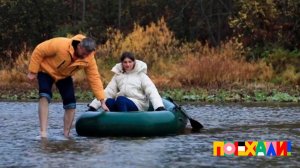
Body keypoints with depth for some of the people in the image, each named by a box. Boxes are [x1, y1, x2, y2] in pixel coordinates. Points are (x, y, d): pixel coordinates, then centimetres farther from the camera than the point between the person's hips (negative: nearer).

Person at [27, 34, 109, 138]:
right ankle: (43, 132, -32)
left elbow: (94, 78, -20)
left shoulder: (89, 59, -25)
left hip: (64, 76, 4)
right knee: (45, 96, -27)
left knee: (71, 105, -6)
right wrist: (32, 72, -22)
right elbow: (39, 51, -28)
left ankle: (66, 135, 7)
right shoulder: (60, 45, -38)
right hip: (46, 70, -4)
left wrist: (102, 101, -24)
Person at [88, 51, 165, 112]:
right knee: (109, 101, -28)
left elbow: (152, 91, -4)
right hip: (120, 104, 3)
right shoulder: (118, 75, 15)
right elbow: (108, 92, 9)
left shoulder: (141, 75, 6)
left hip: (138, 105, -3)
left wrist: (159, 107, -21)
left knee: (120, 99, -33)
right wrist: (93, 106, -4)